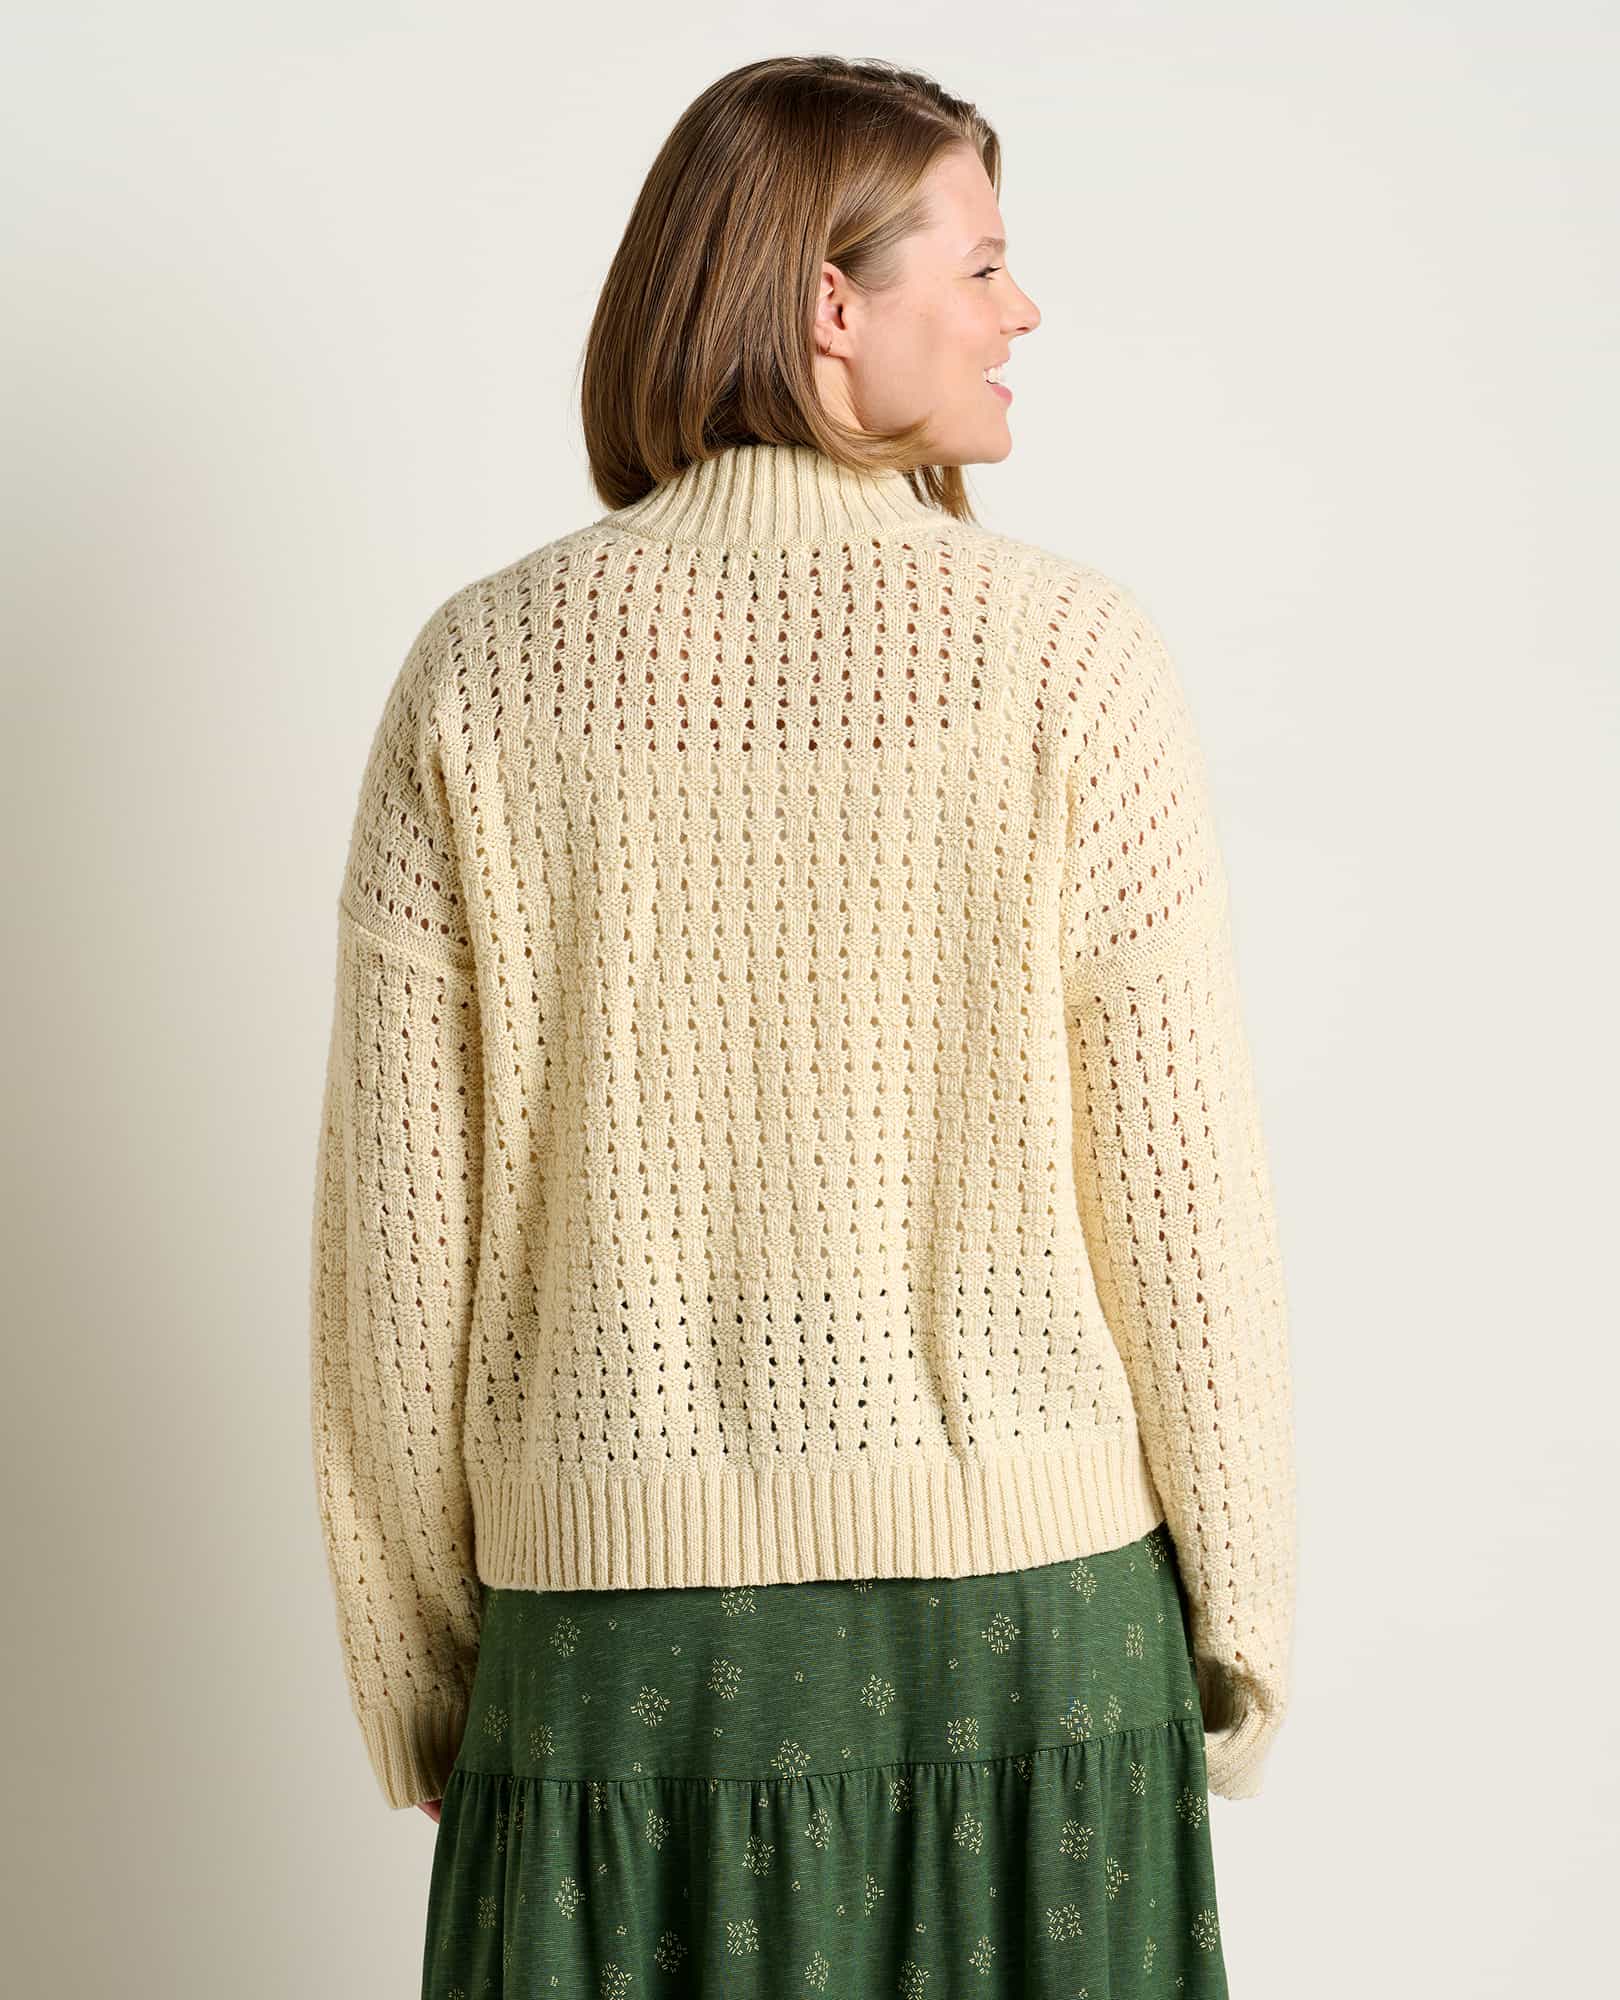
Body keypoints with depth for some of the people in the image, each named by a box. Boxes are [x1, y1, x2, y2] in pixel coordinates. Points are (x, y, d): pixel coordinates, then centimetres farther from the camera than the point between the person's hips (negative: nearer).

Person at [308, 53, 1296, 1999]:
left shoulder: (481, 672, -4)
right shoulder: (1068, 654, -10)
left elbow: (397, 1230, -3)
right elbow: (1181, 1187, -9)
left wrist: (414, 1669, 9)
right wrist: (1241, 1623, 5)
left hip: (623, 1624, 2)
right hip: (1023, 1606, -1)